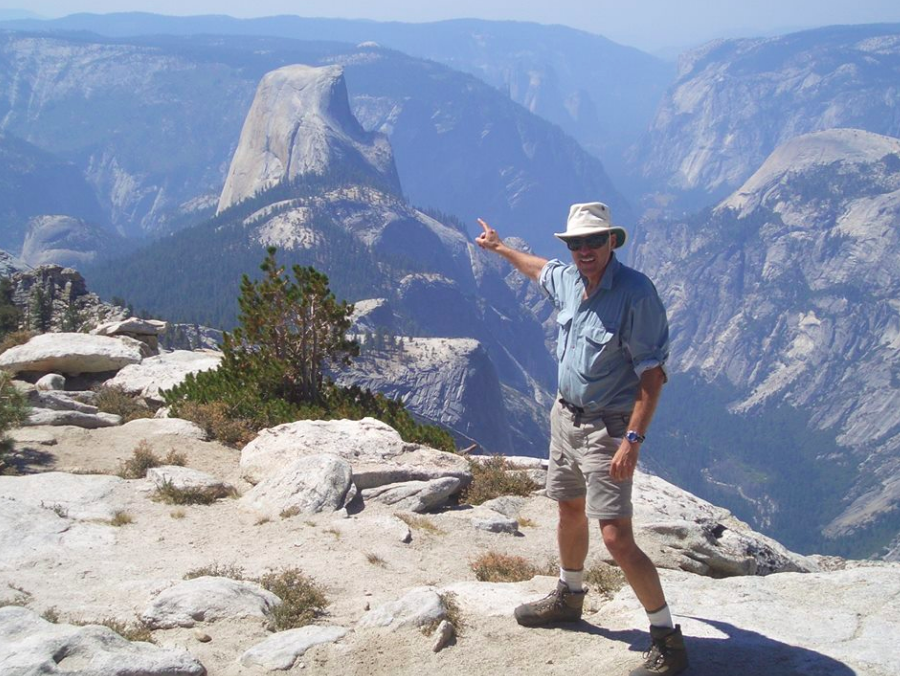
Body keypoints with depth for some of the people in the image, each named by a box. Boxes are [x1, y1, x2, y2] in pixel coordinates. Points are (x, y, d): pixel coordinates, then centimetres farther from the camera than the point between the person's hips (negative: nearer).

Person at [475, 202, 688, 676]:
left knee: (616, 538, -13)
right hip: (566, 415, 8)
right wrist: (500, 248, 42)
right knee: (570, 511, 24)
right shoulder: (567, 279, 1)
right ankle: (568, 597, 46)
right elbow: (541, 269, 27)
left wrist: (633, 439, -28)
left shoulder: (635, 292, -22)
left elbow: (652, 371, -22)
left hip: (607, 428, -8)